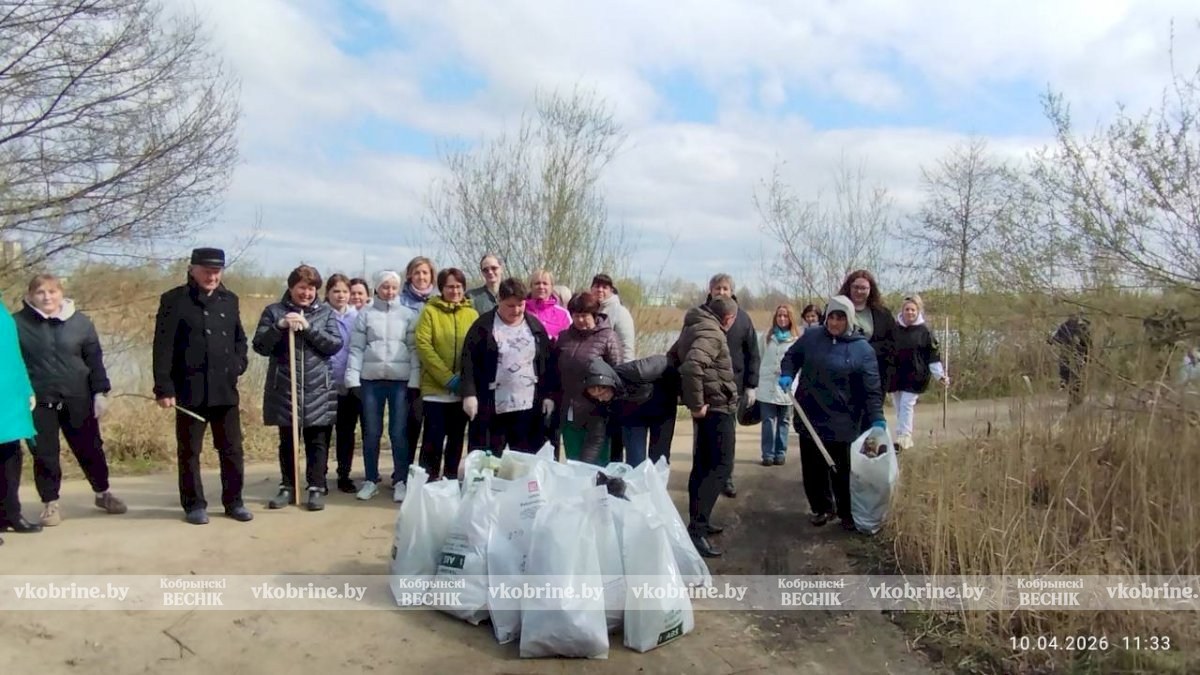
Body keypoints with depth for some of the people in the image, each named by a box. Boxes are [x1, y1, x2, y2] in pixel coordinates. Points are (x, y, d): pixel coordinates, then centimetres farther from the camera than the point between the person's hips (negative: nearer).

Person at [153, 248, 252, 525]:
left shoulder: (230, 299, 11)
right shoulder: (174, 300, -4)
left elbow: (240, 338, 21)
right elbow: (163, 347, -8)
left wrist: (239, 363, 3)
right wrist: (164, 388, -12)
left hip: (225, 389, 4)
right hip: (190, 390, -4)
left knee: (232, 449, 8)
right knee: (190, 450, 7)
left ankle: (233, 501, 19)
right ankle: (194, 505, 18)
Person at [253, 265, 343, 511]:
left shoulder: (326, 313, 6)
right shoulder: (274, 311, 4)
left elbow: (336, 344, -5)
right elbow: (259, 346, -3)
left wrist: (308, 327, -15)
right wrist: (280, 326, -18)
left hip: (317, 389, 0)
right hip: (284, 388, 0)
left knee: (317, 442, 3)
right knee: (287, 441, 10)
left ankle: (317, 488, 11)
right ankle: (287, 487, 21)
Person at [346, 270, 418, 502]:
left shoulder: (408, 314, 6)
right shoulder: (365, 314, 7)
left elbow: (414, 348, 3)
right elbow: (356, 348, 4)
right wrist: (353, 378, -3)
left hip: (400, 380, -1)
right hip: (371, 379, 1)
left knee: (398, 433, 1)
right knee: (371, 433, 8)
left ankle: (401, 481, 12)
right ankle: (371, 480, 20)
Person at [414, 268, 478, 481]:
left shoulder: (472, 314, 7)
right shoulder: (430, 311, -1)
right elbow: (423, 345, -10)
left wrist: (464, 377, -10)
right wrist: (447, 378, -15)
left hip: (463, 390, 3)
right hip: (435, 388, -3)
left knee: (456, 439, 12)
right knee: (434, 439, -3)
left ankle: (451, 480, 24)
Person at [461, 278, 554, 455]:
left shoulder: (535, 326, 8)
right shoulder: (484, 325, -3)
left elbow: (547, 362, 10)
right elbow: (469, 361, -6)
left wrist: (548, 395, 5)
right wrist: (469, 394, -15)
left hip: (528, 406, 3)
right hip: (491, 406, -3)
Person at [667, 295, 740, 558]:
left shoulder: (694, 327, 12)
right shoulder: (711, 333, -18)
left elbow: (672, 359, 21)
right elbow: (691, 366, -34)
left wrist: (688, 398, 17)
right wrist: (697, 404, -24)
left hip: (707, 406, 10)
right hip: (717, 406, -10)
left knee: (703, 465, 17)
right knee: (720, 466, -8)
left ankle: (699, 521, 26)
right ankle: (696, 529, -14)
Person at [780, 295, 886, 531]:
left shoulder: (862, 349, -8)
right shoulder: (811, 337, 1)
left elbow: (872, 388, -8)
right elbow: (792, 356, 16)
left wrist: (877, 417, -16)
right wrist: (787, 374, -4)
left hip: (842, 421, -3)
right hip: (809, 416, 3)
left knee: (843, 470, 3)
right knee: (812, 467, 12)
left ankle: (847, 512, 22)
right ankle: (821, 507, 30)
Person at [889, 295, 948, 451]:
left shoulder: (924, 331, -2)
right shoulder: (894, 329, 4)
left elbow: (933, 355, 0)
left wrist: (940, 375, -5)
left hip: (914, 375, -3)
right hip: (896, 375, 3)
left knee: (907, 405, -10)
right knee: (899, 407, 7)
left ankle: (904, 438, -8)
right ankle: (904, 438, 17)